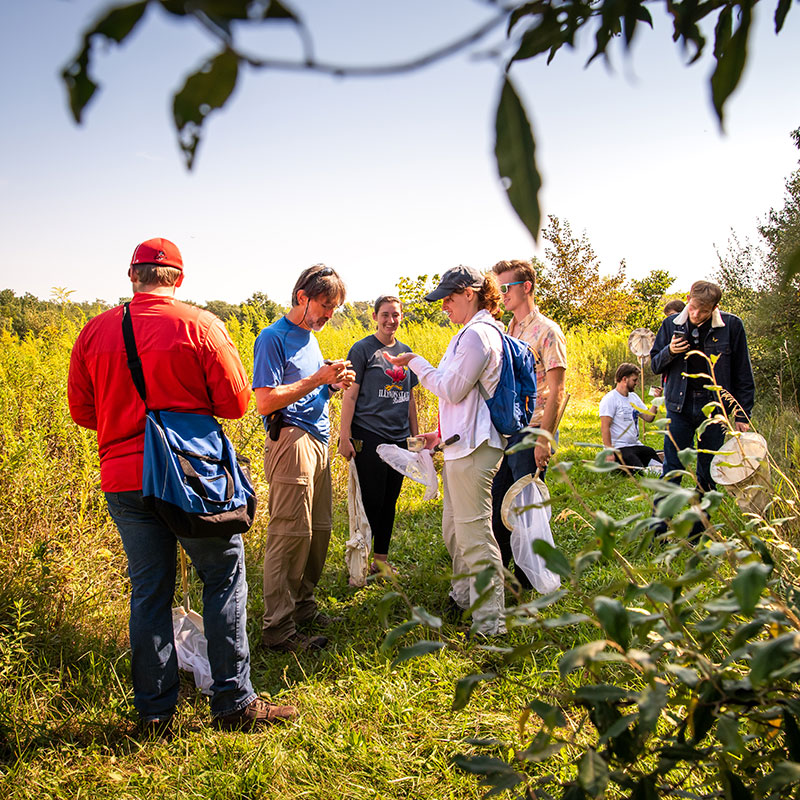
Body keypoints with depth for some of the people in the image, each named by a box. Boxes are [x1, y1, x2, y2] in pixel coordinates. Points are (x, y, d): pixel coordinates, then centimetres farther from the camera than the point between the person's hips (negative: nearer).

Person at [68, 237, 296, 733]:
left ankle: (155, 711, 23)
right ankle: (234, 701, 15)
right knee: (225, 579, 10)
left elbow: (82, 412, 10)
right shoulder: (201, 325, -8)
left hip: (123, 479, 4)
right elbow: (237, 402, -5)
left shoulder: (95, 332, 2)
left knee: (149, 591, 13)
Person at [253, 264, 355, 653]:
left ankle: (302, 605, 27)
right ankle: (277, 628, 0)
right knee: (291, 534, -8)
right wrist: (318, 379, -17)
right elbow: (266, 401, -16)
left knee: (318, 531, 12)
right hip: (291, 441, -9)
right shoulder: (273, 338, -8)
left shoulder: (310, 338, 19)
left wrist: (334, 384, 6)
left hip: (317, 442, 9)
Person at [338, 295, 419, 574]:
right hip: (369, 438, -6)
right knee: (371, 502, -3)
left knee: (389, 502, 11)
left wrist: (415, 435, 17)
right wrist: (345, 436, -12)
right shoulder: (362, 349, -4)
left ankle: (381, 561, 23)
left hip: (398, 438, 6)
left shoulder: (405, 351, 14)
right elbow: (350, 395, -7)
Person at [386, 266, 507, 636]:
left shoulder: (477, 334, -16)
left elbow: (452, 389, -17)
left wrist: (416, 362, -8)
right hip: (462, 443, 11)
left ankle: (489, 622, 4)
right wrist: (443, 431, 23)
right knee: (454, 529, 20)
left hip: (473, 446, -11)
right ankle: (463, 597, 35)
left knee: (474, 531, -5)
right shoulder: (473, 332, 18)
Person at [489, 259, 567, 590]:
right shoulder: (506, 332, 15)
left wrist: (544, 439, -18)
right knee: (497, 504, 13)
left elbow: (555, 391, -13)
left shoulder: (547, 331, -9)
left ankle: (527, 582, 16)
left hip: (530, 432, -7)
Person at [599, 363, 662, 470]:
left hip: (637, 445, 8)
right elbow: (605, 427, -16)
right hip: (619, 448, -8)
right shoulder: (609, 399, -9)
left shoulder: (634, 397, 17)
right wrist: (609, 453, -22)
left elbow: (648, 418, 14)